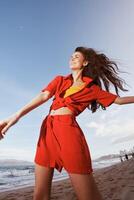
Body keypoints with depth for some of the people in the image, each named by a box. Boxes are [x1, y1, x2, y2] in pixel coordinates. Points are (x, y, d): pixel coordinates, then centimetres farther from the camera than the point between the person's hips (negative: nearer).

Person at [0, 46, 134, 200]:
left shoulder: (93, 88, 12)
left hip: (67, 128, -3)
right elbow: (43, 96, 2)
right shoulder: (60, 80, 17)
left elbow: (119, 100, 19)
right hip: (47, 128, 4)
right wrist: (17, 115, -10)